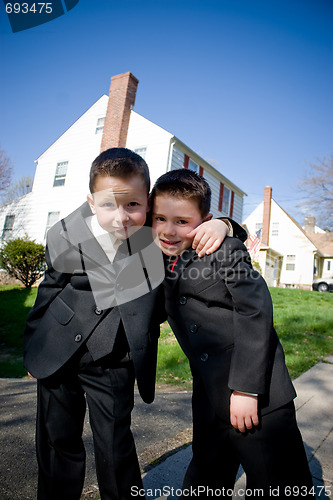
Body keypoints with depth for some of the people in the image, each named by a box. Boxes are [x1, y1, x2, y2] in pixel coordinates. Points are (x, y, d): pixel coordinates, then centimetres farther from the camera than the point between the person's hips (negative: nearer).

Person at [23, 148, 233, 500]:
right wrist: (34, 344, 13)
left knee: (115, 449, 8)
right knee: (56, 444, 18)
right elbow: (51, 289, 2)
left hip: (113, 365, -1)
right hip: (57, 355, 2)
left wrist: (219, 225, -26)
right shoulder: (64, 237, -14)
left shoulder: (158, 230, -15)